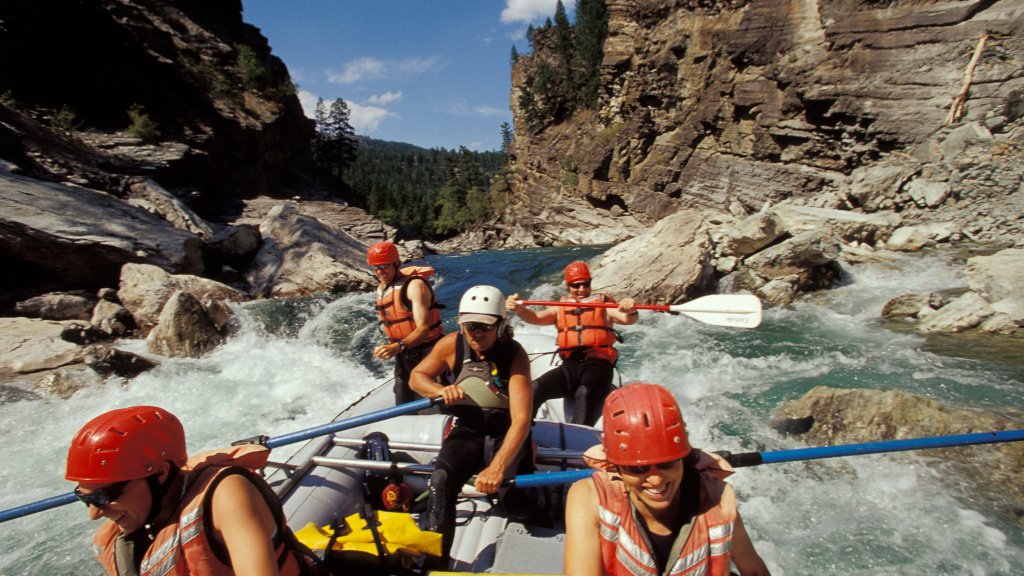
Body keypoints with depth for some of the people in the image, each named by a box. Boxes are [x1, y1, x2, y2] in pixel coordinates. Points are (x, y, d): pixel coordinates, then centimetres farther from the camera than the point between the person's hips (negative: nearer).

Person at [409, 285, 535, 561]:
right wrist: (441, 390, -19)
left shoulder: (514, 354, -21)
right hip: (467, 431, 2)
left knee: (520, 504, -21)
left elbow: (521, 419, -29)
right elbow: (417, 376, 5)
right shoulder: (451, 345, -11)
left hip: (507, 435, -1)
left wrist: (497, 467, -42)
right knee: (440, 479, -29)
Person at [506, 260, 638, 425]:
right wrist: (518, 309, -19)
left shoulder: (603, 304, 13)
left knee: (585, 393, -35)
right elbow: (536, 318, 4)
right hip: (569, 366, 3)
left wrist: (630, 311, -30)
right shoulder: (560, 308, 20)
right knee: (535, 389, -21)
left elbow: (627, 319, -3)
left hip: (597, 365, -3)